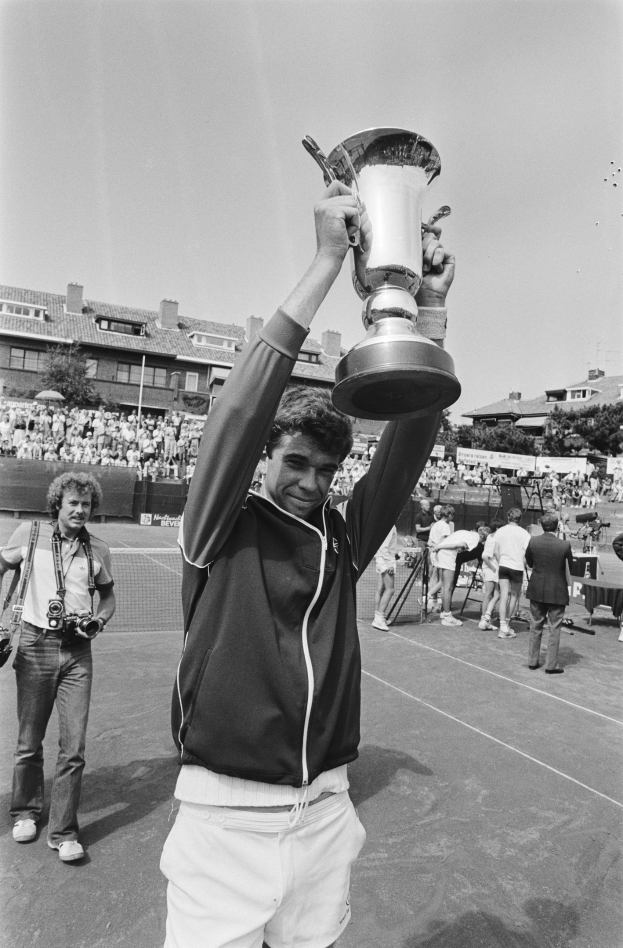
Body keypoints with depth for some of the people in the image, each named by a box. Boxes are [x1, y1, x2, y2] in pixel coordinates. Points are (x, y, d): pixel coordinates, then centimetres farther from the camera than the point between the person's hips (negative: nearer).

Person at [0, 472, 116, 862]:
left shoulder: (99, 549, 3)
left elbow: (108, 595, 16)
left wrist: (100, 619, -5)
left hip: (77, 652, 1)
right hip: (36, 645, 0)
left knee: (74, 747, 1)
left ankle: (64, 832, 18)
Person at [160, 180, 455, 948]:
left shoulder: (342, 540, 1)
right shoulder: (221, 532, -9)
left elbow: (409, 442, -6)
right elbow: (240, 408, -22)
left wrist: (430, 308, -13)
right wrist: (327, 263, -21)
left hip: (324, 813, 4)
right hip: (225, 817, -3)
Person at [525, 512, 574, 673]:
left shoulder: (533, 542, -10)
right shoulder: (565, 545, -16)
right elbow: (571, 569, -3)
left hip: (536, 590, 3)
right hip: (557, 592, -3)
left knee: (535, 627, 15)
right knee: (554, 629, 8)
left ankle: (533, 661, 23)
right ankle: (551, 665, 12)